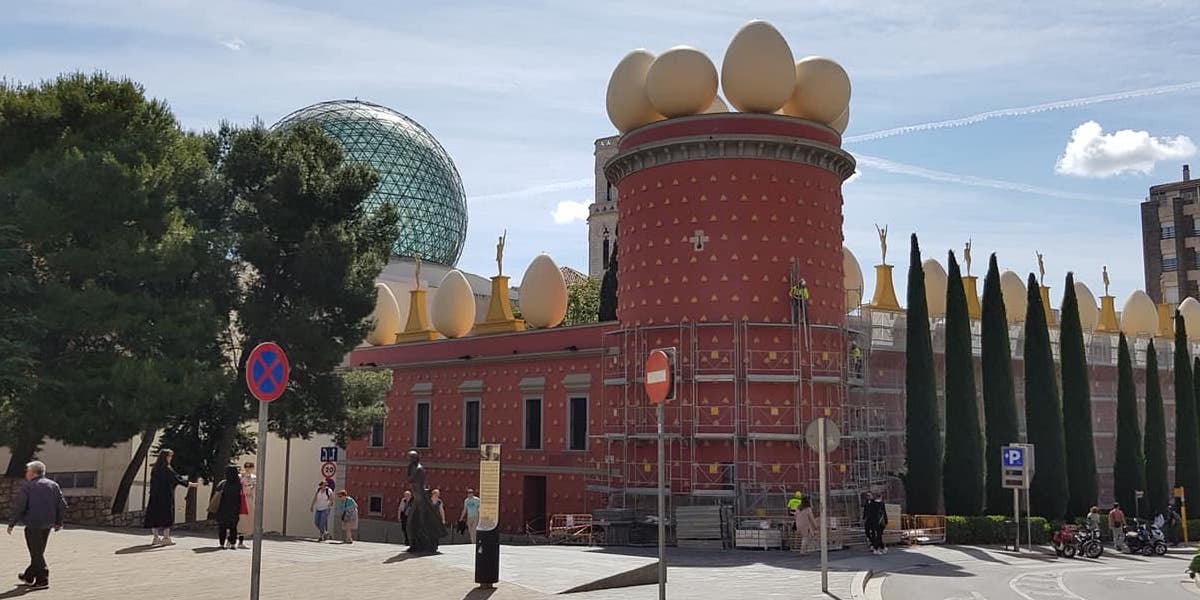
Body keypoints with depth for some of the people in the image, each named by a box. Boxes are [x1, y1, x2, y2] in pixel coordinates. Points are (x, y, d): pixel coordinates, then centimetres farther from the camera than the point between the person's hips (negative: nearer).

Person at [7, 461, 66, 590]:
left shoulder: (27, 486, -8)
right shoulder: (54, 485, 8)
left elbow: (18, 507, -12)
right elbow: (62, 505, 8)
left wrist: (11, 523, -3)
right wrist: (58, 522, 17)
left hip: (33, 525, -6)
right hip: (47, 525, 6)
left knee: (36, 553, -2)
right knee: (38, 552, 18)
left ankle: (42, 580, -4)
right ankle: (29, 577, 31)